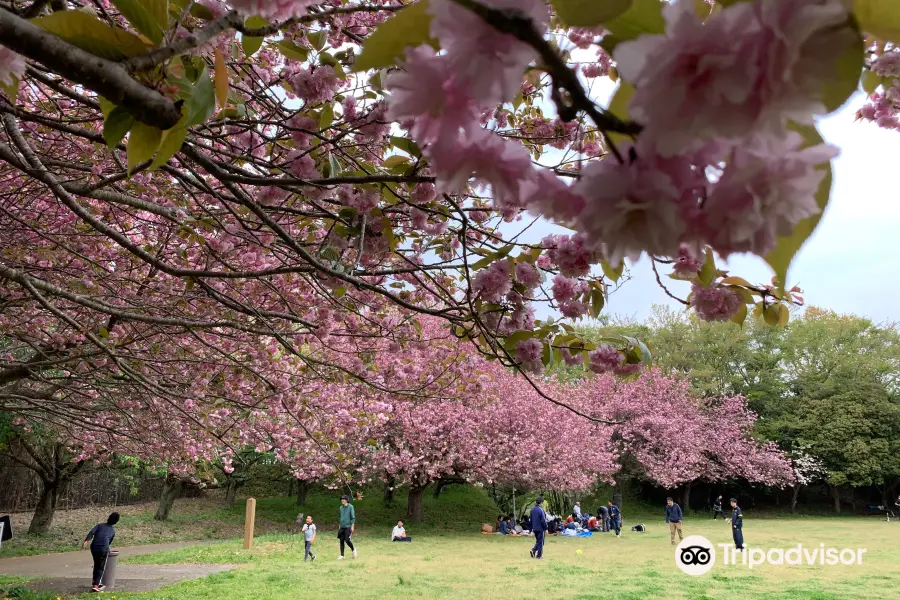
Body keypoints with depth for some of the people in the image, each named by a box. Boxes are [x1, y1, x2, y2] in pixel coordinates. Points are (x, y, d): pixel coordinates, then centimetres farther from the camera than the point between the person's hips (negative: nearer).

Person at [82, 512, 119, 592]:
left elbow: (91, 532, -2)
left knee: (96, 565, 22)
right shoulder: (113, 530, 19)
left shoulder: (99, 525, 17)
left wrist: (86, 541, -13)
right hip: (104, 549, -2)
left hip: (94, 547, 2)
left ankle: (95, 582, 31)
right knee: (101, 568, 6)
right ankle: (95, 585, -7)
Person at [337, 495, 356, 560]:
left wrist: (352, 526, -13)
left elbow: (353, 517, -8)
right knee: (341, 541, 4)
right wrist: (339, 525, 18)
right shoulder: (341, 507, 9)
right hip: (342, 527, 6)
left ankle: (353, 549, 16)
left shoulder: (350, 507, -8)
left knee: (347, 540, -11)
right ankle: (342, 555, 11)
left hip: (348, 527, -6)